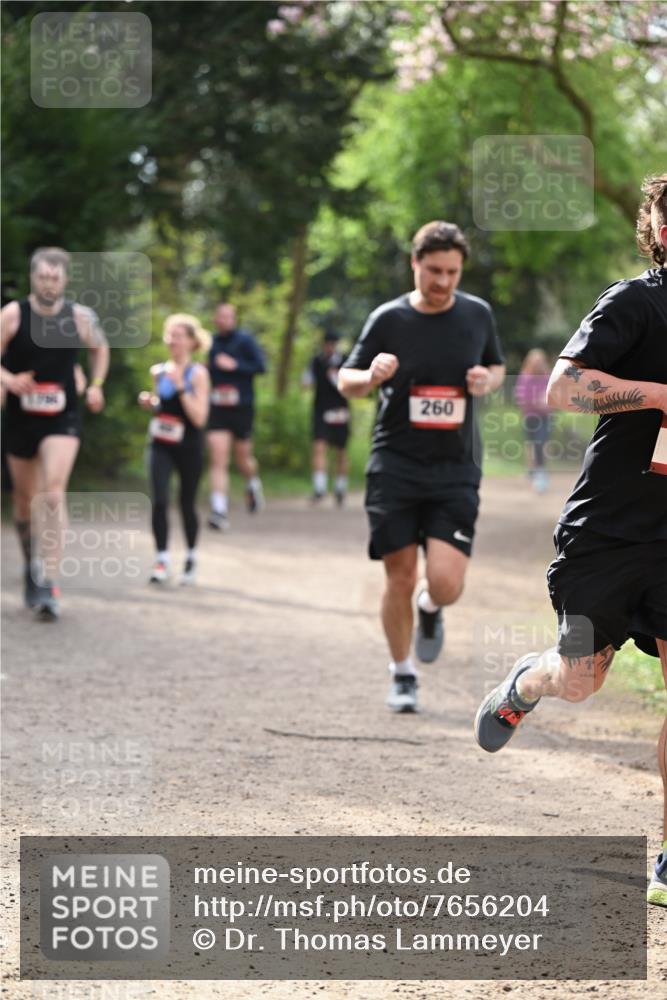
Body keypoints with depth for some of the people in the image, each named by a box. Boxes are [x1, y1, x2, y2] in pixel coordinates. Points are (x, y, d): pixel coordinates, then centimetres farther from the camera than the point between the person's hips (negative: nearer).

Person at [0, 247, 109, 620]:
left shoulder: (81, 317, -4)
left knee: (53, 493, -19)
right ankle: (32, 564, 41)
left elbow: (100, 349, 17)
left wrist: (96, 385, 5)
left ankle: (50, 584, -22)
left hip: (63, 418, -1)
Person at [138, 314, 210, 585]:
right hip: (161, 444, 3)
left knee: (187, 503, 9)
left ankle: (191, 556, 29)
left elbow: (199, 417, -16)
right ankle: (162, 560, -8)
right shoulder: (158, 371, 6)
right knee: (159, 501, -13)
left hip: (189, 448, -3)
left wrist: (180, 387, -22)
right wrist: (149, 403, -1)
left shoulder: (197, 373, -8)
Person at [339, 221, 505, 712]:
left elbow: (497, 366, 21)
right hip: (395, 467, -1)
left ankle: (431, 609, 25)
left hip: (456, 470, 1)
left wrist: (488, 381, -3)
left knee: (446, 583, -12)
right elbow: (347, 381, 7)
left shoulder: (478, 314, 5)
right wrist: (371, 376, -16)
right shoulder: (388, 319, -1)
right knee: (400, 580, 0)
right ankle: (403, 674, 21)